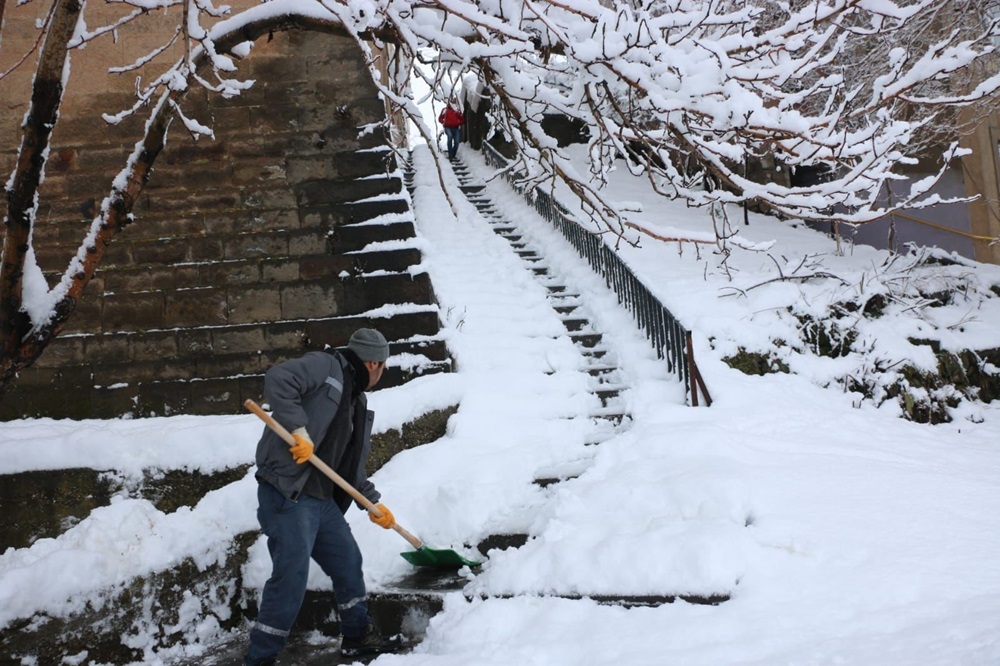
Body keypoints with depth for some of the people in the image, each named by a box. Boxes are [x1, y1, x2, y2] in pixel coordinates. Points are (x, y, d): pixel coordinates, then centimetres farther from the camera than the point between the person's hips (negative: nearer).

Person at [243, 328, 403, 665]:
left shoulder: (359, 404, 20)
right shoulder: (324, 367, -5)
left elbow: (353, 468, 24)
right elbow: (278, 379, -23)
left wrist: (373, 503, 18)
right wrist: (298, 429, -26)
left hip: (323, 500, 9)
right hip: (287, 495, -9)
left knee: (348, 562, 18)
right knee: (291, 577, -9)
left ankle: (358, 635, 36)